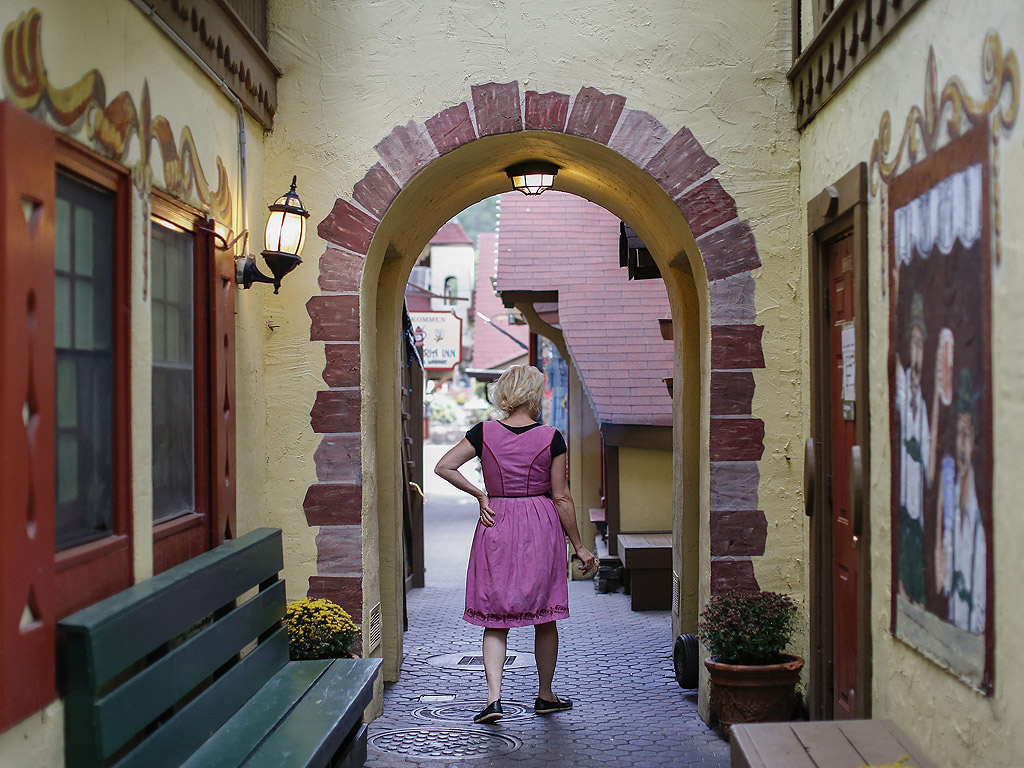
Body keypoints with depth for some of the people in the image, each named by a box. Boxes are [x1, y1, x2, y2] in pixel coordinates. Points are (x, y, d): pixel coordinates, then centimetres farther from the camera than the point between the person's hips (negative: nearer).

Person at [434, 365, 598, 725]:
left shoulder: (484, 433, -2)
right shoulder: (551, 438, -6)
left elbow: (444, 466, -5)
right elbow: (561, 497, -4)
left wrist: (479, 495, 0)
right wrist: (579, 547, 3)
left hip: (497, 528, 1)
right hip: (541, 527, -1)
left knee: (495, 620, 6)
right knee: (544, 617, 13)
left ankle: (493, 696, -9)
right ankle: (545, 695, 25)